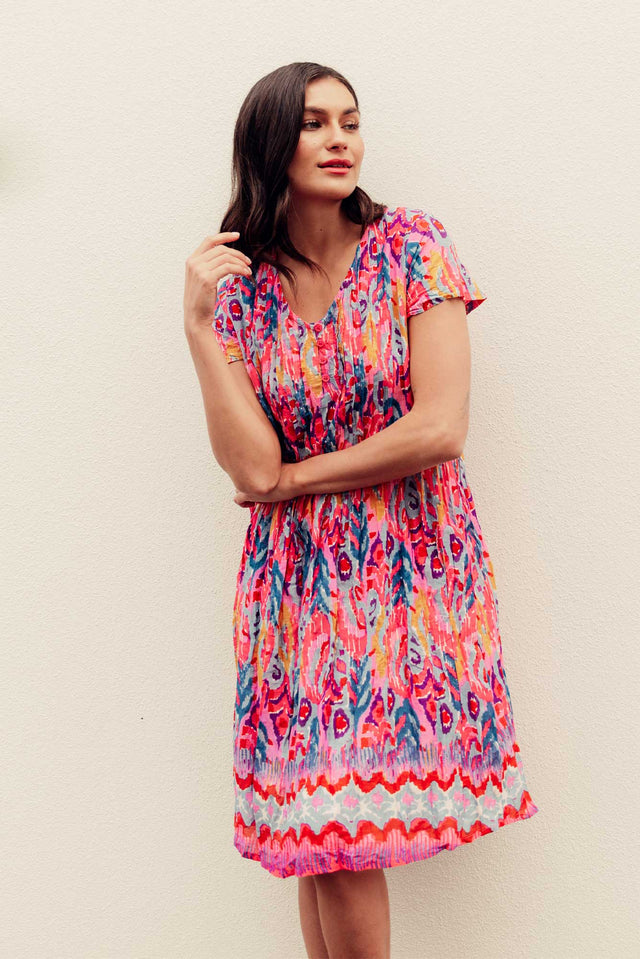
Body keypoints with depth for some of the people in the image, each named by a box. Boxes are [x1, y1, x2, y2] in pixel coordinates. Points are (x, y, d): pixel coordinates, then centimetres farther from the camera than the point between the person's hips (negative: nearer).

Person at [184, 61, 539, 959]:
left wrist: (289, 479, -6)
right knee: (326, 835, 3)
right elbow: (249, 464, -10)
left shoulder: (410, 244, -3)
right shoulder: (239, 283, 3)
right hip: (301, 581, 2)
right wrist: (198, 321, -13)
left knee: (342, 838, 0)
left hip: (416, 571, -2)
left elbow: (441, 429, -14)